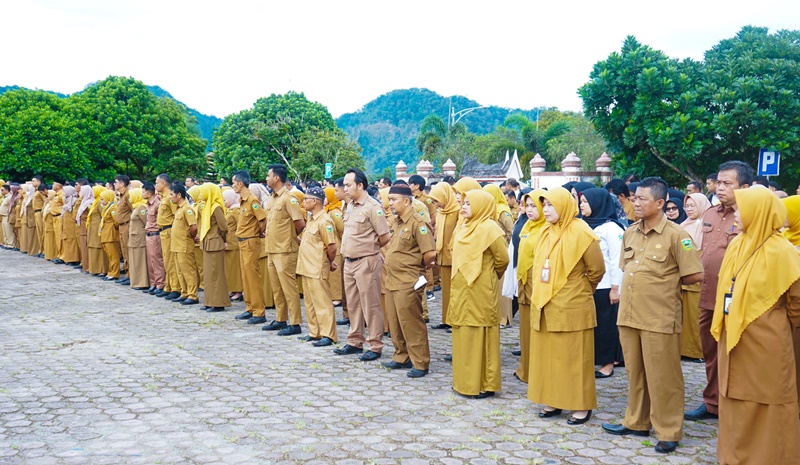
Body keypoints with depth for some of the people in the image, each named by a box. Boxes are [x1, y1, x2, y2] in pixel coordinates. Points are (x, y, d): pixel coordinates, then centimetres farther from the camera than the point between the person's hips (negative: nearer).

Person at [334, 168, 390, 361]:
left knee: (371, 305, -1)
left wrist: (369, 249, 0)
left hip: (366, 262, -8)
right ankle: (355, 342, 26)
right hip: (349, 262, 9)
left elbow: (384, 238, -14)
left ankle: (375, 346, 7)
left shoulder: (372, 207, -14)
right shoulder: (350, 205, 11)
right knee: (353, 304, 15)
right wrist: (347, 252, 11)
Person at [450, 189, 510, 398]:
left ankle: (486, 384, 9)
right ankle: (465, 380, 23)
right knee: (464, 334, 12)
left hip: (480, 291, -8)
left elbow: (503, 259, -10)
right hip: (461, 289, 8)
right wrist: (458, 280, 13)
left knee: (481, 334, -1)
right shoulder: (463, 228, 11)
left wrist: (491, 275, 4)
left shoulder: (489, 228, -12)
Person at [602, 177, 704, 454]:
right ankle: (636, 422, 29)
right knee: (635, 373, 16)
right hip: (629, 315, 6)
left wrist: (666, 284, 1)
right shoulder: (629, 233, 9)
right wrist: (642, 286, 9)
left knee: (662, 376, 2)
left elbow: (694, 275, -10)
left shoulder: (675, 235, -9)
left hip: (659, 318, -6)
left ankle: (668, 432, 13)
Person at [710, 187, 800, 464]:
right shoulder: (736, 246, 6)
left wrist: (774, 329, 4)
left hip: (764, 344, -7)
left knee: (764, 408, 4)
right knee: (736, 404, 14)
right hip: (733, 338, 7)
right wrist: (723, 327, 11)